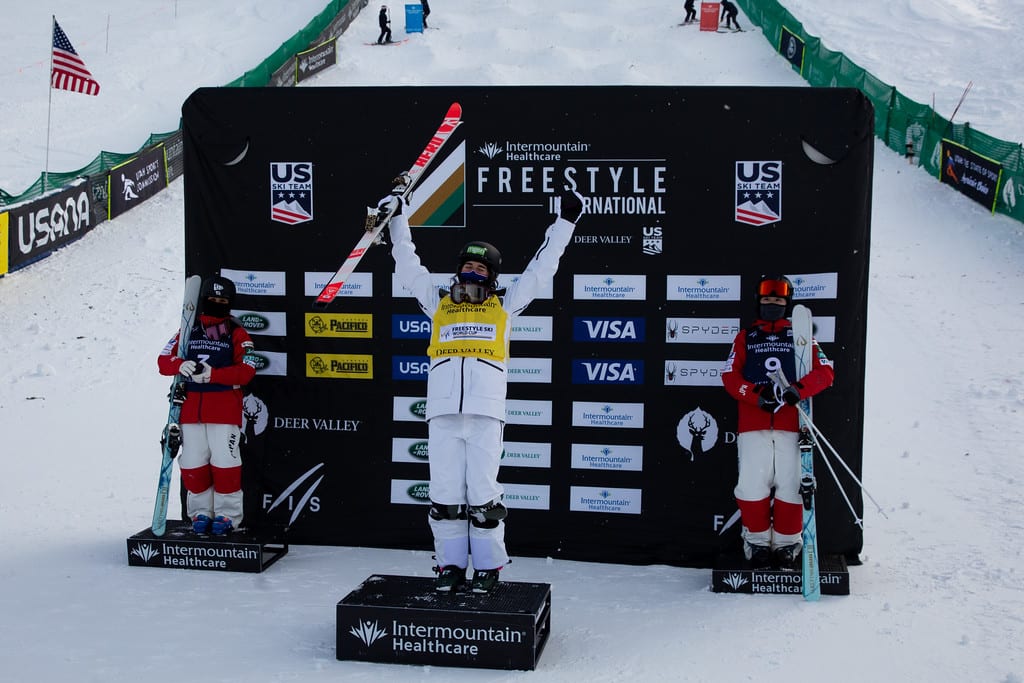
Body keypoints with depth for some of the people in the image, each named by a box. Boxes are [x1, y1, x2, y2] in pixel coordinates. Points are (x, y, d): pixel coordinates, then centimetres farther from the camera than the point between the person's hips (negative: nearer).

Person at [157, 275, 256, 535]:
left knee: (224, 462, -6)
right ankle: (201, 512, 21)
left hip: (225, 409, -4)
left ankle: (228, 514, 7)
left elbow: (246, 371, -8)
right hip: (191, 408, 4)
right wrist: (180, 365, -14)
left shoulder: (237, 333, 2)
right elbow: (164, 360, 9)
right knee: (193, 463, 6)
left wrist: (213, 374, -21)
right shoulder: (189, 330, 14)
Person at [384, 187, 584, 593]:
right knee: (445, 494, 4)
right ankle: (451, 565, 15)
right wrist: (397, 220, 24)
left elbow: (542, 268, 20)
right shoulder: (438, 303, 21)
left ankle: (489, 567, 9)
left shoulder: (504, 305, 18)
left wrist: (564, 221, 20)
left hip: (485, 412, -2)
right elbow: (408, 264, 24)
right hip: (442, 412, 2)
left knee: (483, 494, -2)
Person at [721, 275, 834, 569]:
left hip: (790, 426, 0)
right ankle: (759, 541, 9)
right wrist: (758, 396, -12)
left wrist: (797, 390, -15)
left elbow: (825, 372, 5)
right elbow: (730, 375, 6)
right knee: (752, 485, -9)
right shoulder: (745, 337, 17)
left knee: (790, 486, -6)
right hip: (752, 426, 0)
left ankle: (786, 544, 11)